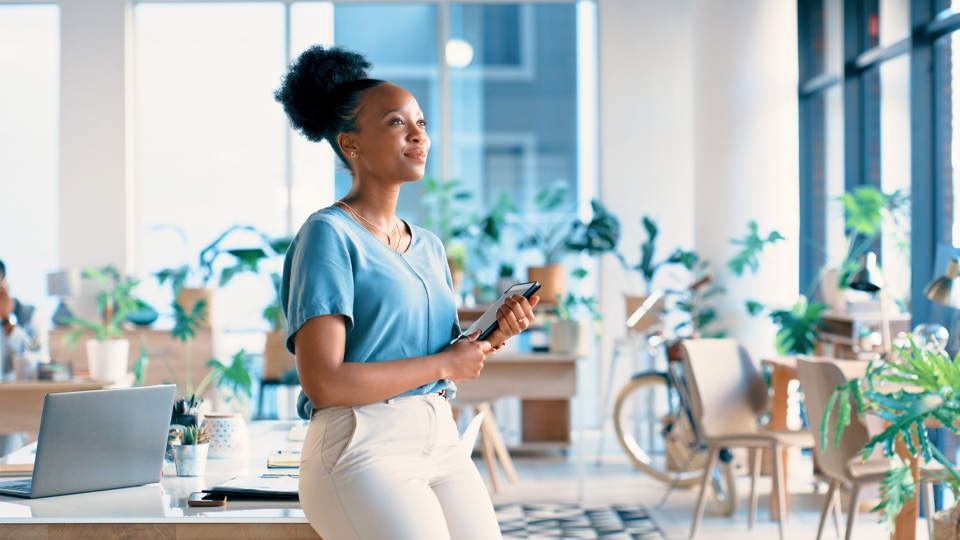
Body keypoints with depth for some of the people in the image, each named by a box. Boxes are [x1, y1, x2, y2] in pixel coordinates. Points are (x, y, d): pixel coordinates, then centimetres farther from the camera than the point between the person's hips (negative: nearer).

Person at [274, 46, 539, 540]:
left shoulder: (428, 246, 16)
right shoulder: (328, 235, -6)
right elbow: (323, 382, -15)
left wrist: (494, 333, 2)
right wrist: (445, 363, -9)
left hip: (441, 441, 7)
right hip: (362, 445, -7)